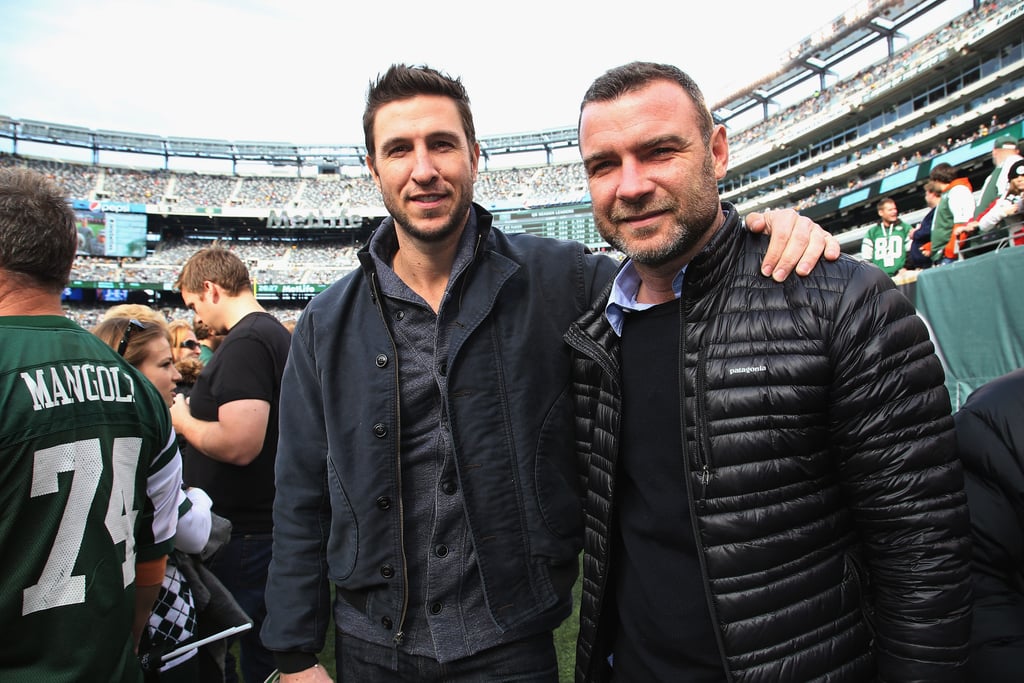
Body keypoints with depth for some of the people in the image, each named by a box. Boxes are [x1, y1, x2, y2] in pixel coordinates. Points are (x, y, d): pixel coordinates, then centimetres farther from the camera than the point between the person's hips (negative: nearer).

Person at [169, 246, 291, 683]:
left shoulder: (244, 343, -19)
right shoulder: (276, 334, 13)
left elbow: (240, 443, -29)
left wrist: (183, 419, -12)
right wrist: (198, 412, 15)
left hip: (242, 533, -10)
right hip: (267, 520, 10)